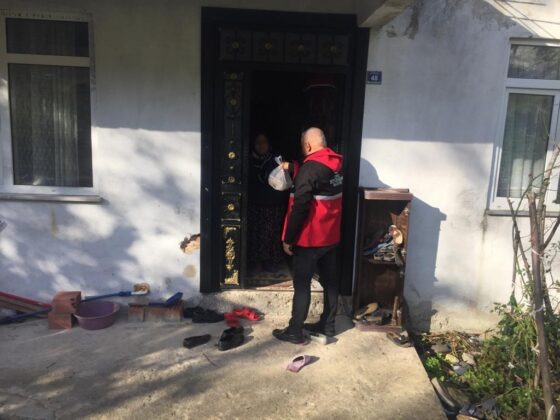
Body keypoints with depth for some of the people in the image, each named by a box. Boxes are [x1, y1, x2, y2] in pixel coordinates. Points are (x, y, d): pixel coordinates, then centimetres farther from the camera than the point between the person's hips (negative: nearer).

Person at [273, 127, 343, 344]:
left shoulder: (310, 166, -20)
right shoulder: (337, 163, 6)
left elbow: (300, 206, -22)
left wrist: (288, 238, -15)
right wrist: (293, 169, 28)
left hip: (309, 237, -8)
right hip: (331, 235, 8)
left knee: (301, 284, 2)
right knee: (330, 280, 15)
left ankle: (295, 331, 11)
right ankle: (327, 325, 27)